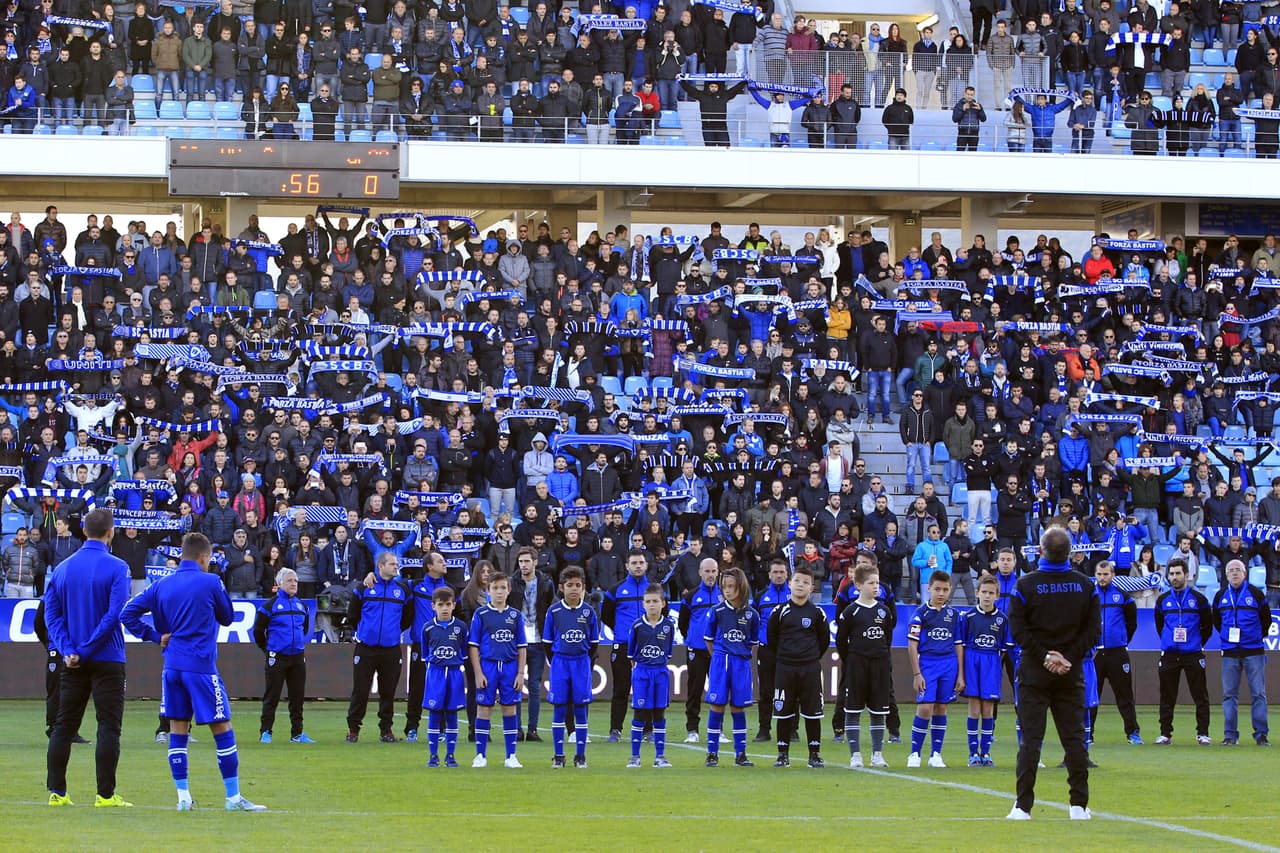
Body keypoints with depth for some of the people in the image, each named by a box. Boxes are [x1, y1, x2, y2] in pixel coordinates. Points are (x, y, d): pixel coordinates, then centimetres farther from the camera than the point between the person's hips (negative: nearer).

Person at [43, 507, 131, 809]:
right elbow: (115, 614, -17)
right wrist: (87, 649, -13)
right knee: (108, 727, -1)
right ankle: (105, 795, -4)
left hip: (72, 662, 4)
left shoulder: (63, 568, 6)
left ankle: (57, 792, 8)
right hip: (107, 659, -4)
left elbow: (51, 612, 1)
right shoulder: (117, 568, -9)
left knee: (63, 726, 10)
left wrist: (67, 650, -6)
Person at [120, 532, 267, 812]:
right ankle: (234, 797, 3)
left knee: (177, 731, 9)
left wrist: (155, 636, 5)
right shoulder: (211, 582, -6)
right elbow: (227, 618, 8)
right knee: (222, 730, 1)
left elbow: (128, 614, 4)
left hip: (172, 667, 5)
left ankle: (183, 797, 6)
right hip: (201, 667, -5)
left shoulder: (161, 586, 7)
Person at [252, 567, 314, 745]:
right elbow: (258, 630, -1)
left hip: (298, 657, 5)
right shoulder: (271, 605, -6)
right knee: (271, 697, -3)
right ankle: (265, 733, 2)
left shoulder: (301, 605, 10)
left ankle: (297, 733, 15)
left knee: (298, 697, 8)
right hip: (277, 658, -5)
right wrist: (268, 650, 6)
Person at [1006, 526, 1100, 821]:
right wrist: (1069, 658, -5)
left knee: (1030, 738, -1)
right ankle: (1079, 805, 6)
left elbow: (1018, 629, -11)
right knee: (1074, 736, 6)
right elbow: (1092, 629, -2)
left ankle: (1023, 807, -4)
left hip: (1035, 673, -2)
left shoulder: (1026, 584, -7)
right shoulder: (1085, 586, 1)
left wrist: (1044, 656, -8)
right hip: (1071, 674, 2)